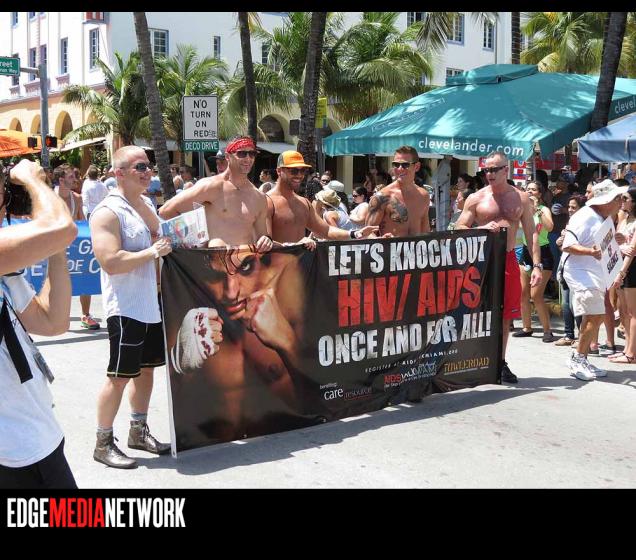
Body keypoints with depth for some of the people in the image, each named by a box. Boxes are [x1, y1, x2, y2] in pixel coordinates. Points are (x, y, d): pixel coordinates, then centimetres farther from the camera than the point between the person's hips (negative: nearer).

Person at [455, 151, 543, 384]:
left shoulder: (521, 198, 8)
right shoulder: (476, 198, 2)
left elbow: (531, 232, 8)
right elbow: (459, 229, 2)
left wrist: (536, 265, -1)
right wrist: (481, 229, -17)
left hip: (509, 260, 2)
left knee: (506, 316, 7)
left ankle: (500, 362, 19)